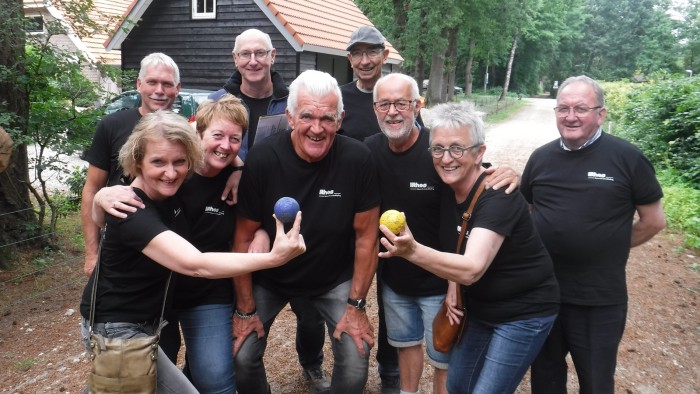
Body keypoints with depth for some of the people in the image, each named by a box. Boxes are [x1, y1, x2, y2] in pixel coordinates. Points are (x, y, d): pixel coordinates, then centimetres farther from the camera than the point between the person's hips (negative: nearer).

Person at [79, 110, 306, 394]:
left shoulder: (167, 191, -9)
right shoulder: (132, 211, -32)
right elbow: (196, 265, -43)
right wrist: (274, 257, -53)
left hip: (145, 320, 8)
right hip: (116, 329, -8)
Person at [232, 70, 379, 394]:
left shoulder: (357, 160, -21)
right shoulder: (262, 159, -22)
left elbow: (366, 236, -11)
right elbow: (244, 238, -12)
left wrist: (356, 304, -10)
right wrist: (245, 309, -8)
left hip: (335, 279, 0)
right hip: (269, 279, 0)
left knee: (356, 364, -8)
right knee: (241, 357, -4)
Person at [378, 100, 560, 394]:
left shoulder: (497, 197, -27)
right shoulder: (449, 189, -5)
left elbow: (472, 269, -40)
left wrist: (412, 251, -53)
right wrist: (453, 285, -5)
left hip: (523, 313, -7)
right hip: (479, 308, 8)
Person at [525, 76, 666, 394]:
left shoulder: (627, 158, -11)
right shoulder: (541, 157, 2)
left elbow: (654, 220, -4)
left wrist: (607, 247, -1)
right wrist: (548, 243, 2)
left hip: (600, 300, -3)